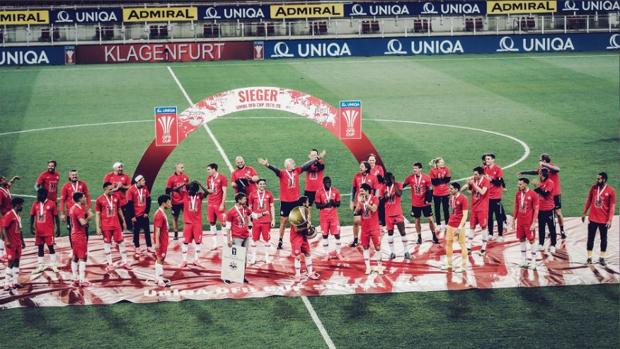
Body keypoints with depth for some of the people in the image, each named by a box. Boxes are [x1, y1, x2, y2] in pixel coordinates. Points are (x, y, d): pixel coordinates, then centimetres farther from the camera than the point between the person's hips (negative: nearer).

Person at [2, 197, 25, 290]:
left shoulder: (18, 216, 13)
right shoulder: (9, 215, -14)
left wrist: (22, 241, 20)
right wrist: (7, 241, -23)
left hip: (18, 243, 9)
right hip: (11, 244, -9)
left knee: (17, 261, 9)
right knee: (11, 262, -8)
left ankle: (15, 282, 14)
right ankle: (7, 284, -4)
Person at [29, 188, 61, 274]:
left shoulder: (51, 204, -7)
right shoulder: (35, 204, 3)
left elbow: (56, 217, -2)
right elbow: (32, 216, 9)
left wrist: (58, 228, -3)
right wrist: (31, 227, -2)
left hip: (49, 231, -4)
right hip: (38, 231, 4)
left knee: (50, 247, 1)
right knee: (40, 248, 9)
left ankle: (53, 265, 12)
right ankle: (40, 266, 16)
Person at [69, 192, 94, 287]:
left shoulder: (72, 208, 11)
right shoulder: (79, 209, -19)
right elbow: (83, 223, -29)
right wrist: (89, 217, -12)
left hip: (74, 235, 10)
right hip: (80, 236, -10)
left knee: (75, 258, 11)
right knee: (82, 258, -6)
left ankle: (75, 279, 14)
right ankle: (82, 280, -7)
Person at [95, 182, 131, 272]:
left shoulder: (116, 198, 3)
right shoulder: (99, 200, -8)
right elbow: (97, 214, -5)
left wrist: (123, 221, 15)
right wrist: (98, 227, -9)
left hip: (116, 224, 3)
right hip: (106, 226, -3)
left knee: (121, 242, 5)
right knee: (107, 243, 5)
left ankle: (124, 262, 15)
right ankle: (110, 264, 12)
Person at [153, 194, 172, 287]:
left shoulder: (162, 213, 11)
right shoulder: (159, 215, -20)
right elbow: (157, 229, -24)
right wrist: (157, 242, -26)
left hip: (163, 241, 10)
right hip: (161, 241, -10)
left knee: (160, 259, 15)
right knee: (160, 259, -6)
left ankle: (159, 278, 23)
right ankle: (160, 280, -3)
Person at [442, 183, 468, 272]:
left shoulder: (463, 199, -16)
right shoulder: (451, 197, 8)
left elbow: (465, 215, -18)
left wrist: (460, 227, -22)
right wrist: (449, 223, 18)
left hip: (459, 226, -8)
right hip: (451, 224, 8)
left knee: (462, 244, 1)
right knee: (448, 242, 12)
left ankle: (463, 266, 9)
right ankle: (449, 263, 24)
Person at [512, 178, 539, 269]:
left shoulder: (533, 195, -11)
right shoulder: (517, 194, 6)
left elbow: (536, 210, -10)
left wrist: (534, 223, -14)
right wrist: (513, 220, 11)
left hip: (529, 222, -5)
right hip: (520, 221, 5)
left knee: (531, 240, -1)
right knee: (521, 239, 9)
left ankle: (533, 261, 6)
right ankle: (524, 260, 18)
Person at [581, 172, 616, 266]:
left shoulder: (611, 191, -11)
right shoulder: (593, 187, -2)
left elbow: (612, 206, -8)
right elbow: (588, 200, 8)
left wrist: (610, 220, -12)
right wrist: (584, 213, 10)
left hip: (604, 220, -2)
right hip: (592, 218, 2)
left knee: (603, 238, 9)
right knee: (590, 238, 5)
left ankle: (602, 258, 18)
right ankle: (589, 258, 13)